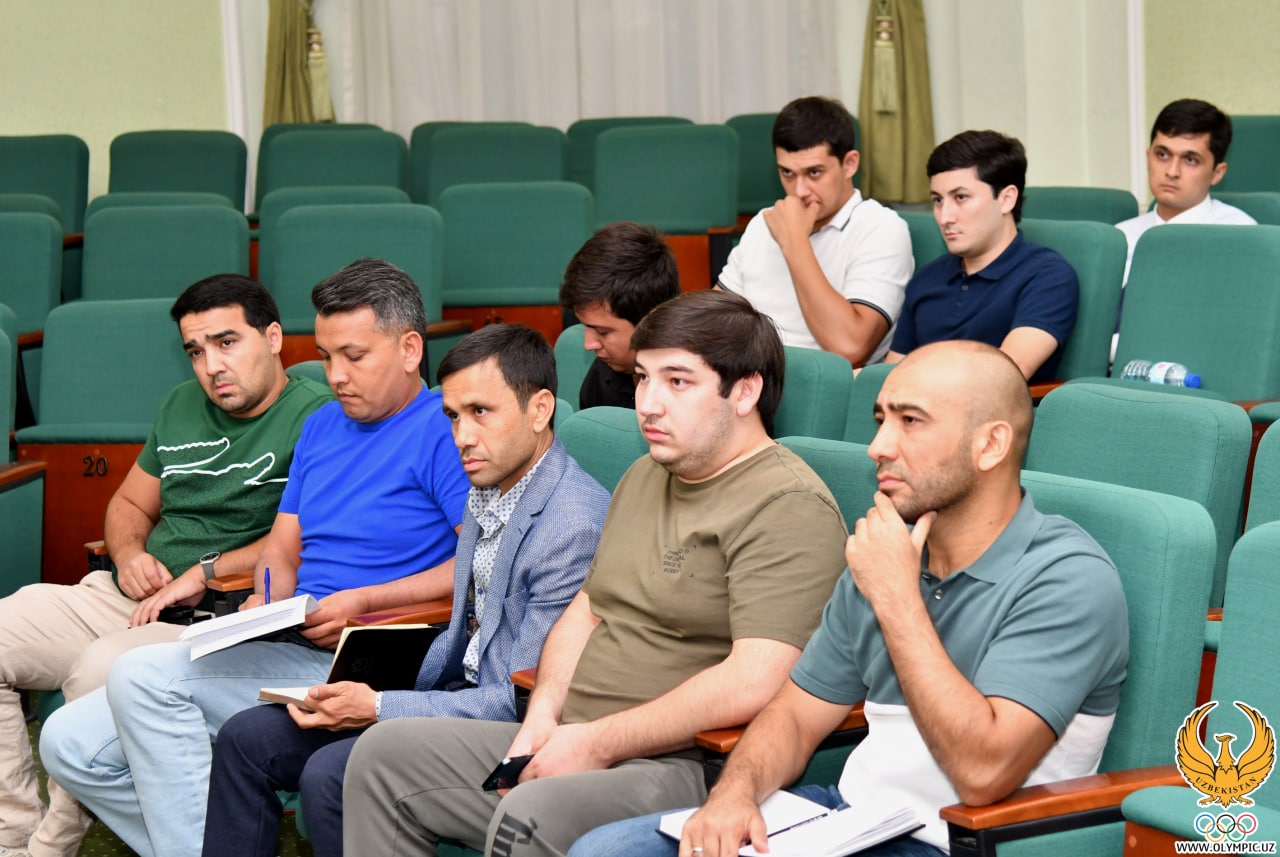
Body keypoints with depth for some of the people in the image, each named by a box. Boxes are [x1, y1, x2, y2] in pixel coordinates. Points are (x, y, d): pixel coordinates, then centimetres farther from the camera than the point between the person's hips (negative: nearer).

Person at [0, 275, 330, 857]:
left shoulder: (316, 418, -5)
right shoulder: (182, 407, 20)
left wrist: (206, 572, -14)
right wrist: (129, 555, 6)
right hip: (126, 598, 8)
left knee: (98, 672, -34)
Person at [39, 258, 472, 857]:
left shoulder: (444, 428, -6)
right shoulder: (322, 427, 21)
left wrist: (365, 601, -18)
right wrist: (264, 606, 0)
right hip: (292, 647, 9)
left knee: (142, 674, -25)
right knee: (70, 745, -2)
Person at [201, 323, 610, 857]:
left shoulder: (575, 525, -22)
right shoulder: (486, 493, 9)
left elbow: (525, 700, -23)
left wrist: (379, 709, -20)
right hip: (453, 693, 10)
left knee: (329, 774, -28)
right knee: (247, 738, 4)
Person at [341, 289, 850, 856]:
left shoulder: (787, 507, -14)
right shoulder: (645, 477, 19)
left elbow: (754, 683, -24)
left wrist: (597, 743, -19)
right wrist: (545, 712, 4)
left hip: (686, 767, -10)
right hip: (577, 746, 10)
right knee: (385, 752, 5)